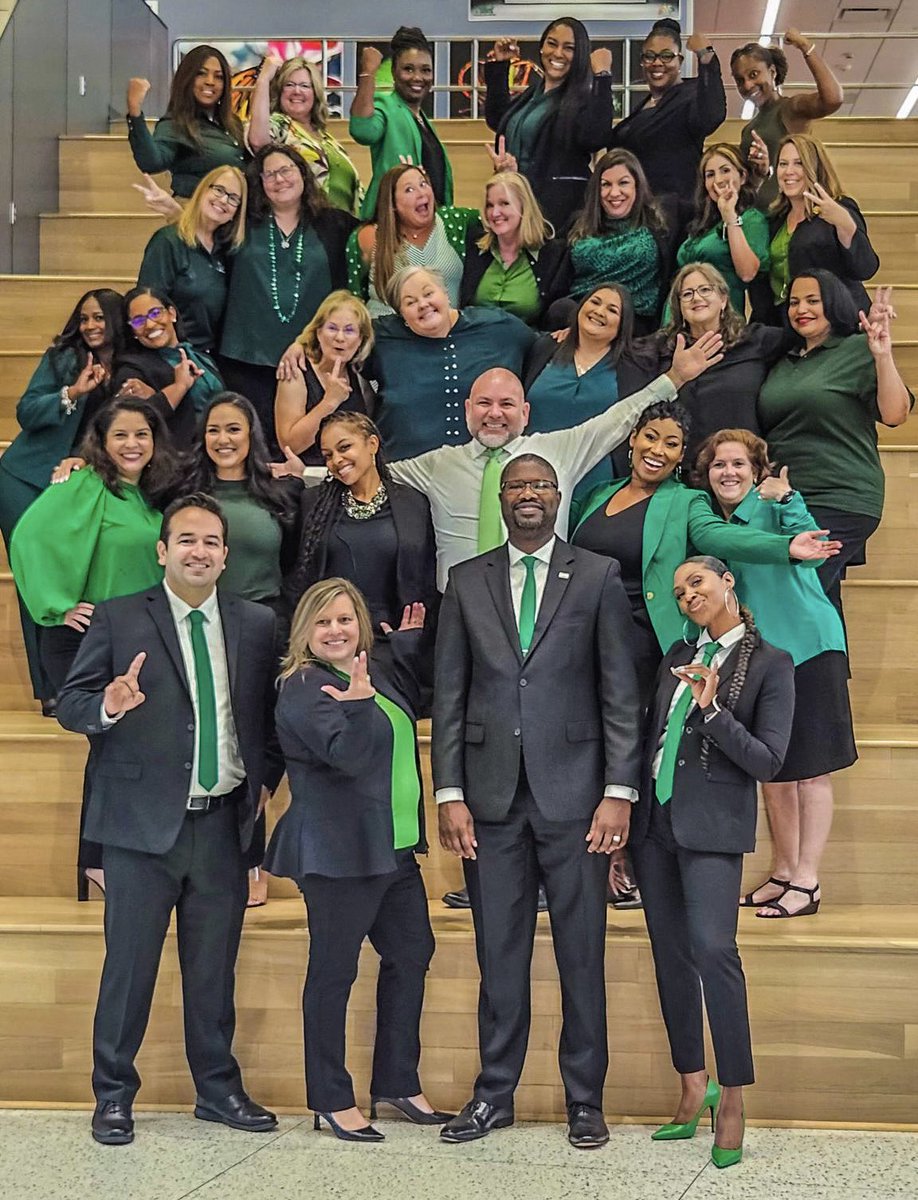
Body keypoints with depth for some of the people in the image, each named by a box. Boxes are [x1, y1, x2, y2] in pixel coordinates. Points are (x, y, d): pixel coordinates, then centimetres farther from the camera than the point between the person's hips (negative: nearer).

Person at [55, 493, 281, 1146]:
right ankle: (114, 1095, 16)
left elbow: (269, 713, 15)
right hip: (144, 819, -3)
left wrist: (266, 780, 3)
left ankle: (219, 1088, 24)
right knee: (130, 962, 3)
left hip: (225, 822, 3)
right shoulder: (118, 620, 0)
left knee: (215, 965, 11)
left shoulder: (257, 625, 8)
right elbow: (70, 704, -3)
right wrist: (109, 706, -23)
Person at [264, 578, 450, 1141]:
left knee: (412, 954, 14)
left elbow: (407, 710, 32)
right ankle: (332, 1098, 9)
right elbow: (349, 756, -24)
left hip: (393, 848, 9)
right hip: (338, 855, -9)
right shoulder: (303, 688, -13)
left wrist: (408, 646, 21)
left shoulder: (373, 674, 11)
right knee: (334, 970, 0)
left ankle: (398, 1082, 26)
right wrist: (358, 703, -40)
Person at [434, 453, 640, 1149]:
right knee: (499, 954, 8)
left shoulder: (599, 578, 4)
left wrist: (619, 791, -7)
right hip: (492, 795, 2)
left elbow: (620, 693, 0)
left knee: (582, 953, 4)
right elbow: (449, 694, 8)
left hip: (573, 794, -2)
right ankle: (495, 1094, 20)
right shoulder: (467, 582, 10)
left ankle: (585, 1099, 16)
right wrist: (450, 794, 1)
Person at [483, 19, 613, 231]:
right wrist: (499, 64, 23)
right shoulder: (533, 92, 14)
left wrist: (602, 77, -26)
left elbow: (595, 138, -28)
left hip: (561, 206, -7)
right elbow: (497, 119, 27)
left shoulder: (582, 99, -9)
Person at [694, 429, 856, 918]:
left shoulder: (773, 504, -10)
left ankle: (807, 880, 4)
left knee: (810, 770, -1)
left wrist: (786, 501, -40)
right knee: (771, 772, 13)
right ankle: (783, 872, 24)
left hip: (806, 648, -6)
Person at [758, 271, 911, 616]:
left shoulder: (858, 350, -2)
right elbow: (768, 429, 27)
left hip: (841, 501, -7)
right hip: (784, 500, 7)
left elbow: (895, 413, -14)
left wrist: (883, 357, -25)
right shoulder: (786, 362, 18)